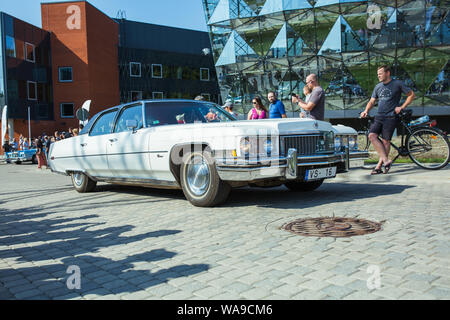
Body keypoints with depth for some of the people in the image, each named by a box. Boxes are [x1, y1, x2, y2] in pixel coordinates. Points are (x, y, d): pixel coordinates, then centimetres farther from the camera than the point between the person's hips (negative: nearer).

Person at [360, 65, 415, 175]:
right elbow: (372, 101, 17)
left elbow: (411, 95, 6)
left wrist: (401, 107, -4)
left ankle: (379, 166, -2)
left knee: (385, 141, -7)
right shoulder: (378, 87, 16)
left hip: (391, 117, -5)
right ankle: (386, 160, -14)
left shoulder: (397, 84, 1)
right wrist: (366, 111, -2)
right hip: (379, 117, 5)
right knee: (372, 135, -16)